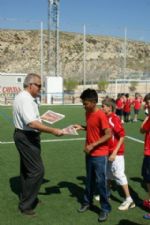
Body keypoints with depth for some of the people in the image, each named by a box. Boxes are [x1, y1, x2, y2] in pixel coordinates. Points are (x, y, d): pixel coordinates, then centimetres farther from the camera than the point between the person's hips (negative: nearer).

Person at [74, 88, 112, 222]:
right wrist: (81, 127, 2)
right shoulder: (88, 113, 6)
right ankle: (87, 202, 34)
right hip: (89, 153, 8)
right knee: (89, 180, 19)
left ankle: (105, 209, 14)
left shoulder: (101, 115, -20)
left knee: (100, 182, 0)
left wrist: (93, 145, -22)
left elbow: (108, 134, -21)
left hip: (100, 155, -7)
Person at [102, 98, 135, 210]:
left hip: (116, 152, -8)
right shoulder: (106, 118, 3)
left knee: (119, 174, -1)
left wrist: (115, 152, -21)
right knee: (107, 173, 19)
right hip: (108, 151, 8)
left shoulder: (114, 119, -19)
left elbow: (122, 136, -20)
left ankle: (129, 199, 11)